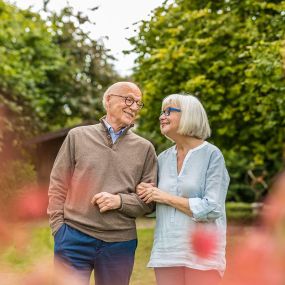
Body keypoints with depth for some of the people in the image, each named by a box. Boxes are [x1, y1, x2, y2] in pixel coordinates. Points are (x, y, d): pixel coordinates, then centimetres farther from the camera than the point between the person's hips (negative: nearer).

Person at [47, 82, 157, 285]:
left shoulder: (145, 148, 7)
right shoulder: (78, 136, 7)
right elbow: (58, 187, 6)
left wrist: (119, 201, -12)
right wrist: (59, 228, -2)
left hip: (120, 244, 1)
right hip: (74, 239, -1)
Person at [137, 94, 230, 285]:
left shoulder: (211, 155, -6)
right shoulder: (163, 158, 9)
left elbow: (212, 210, -13)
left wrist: (166, 197, -11)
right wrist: (146, 193, -3)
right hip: (166, 252, 5)